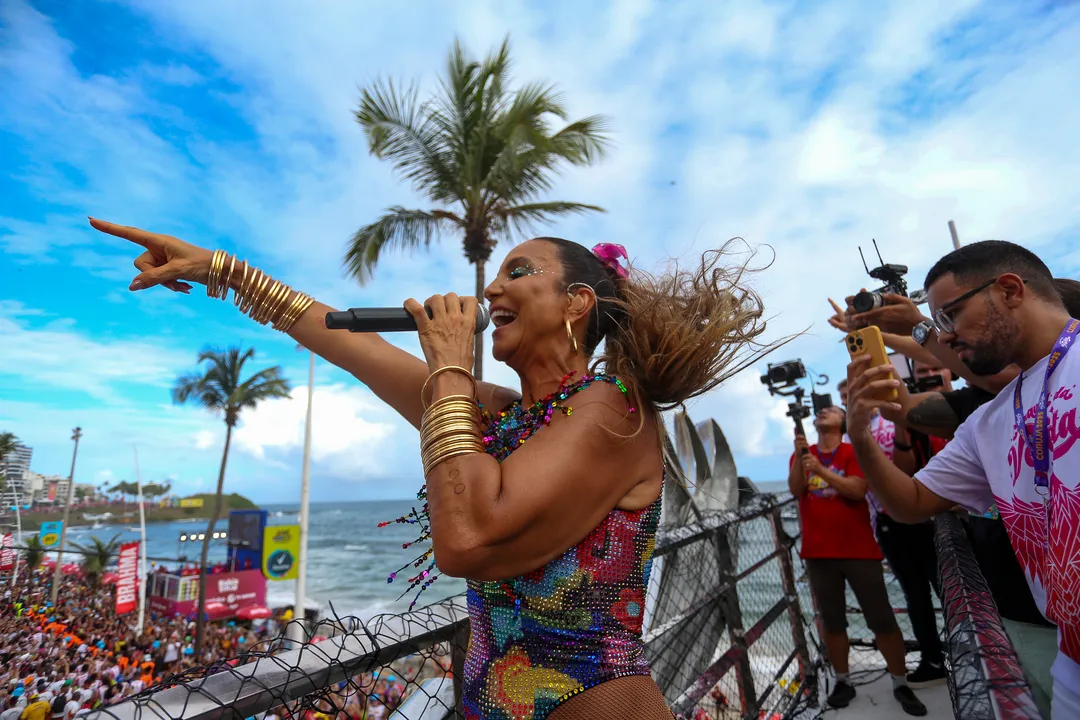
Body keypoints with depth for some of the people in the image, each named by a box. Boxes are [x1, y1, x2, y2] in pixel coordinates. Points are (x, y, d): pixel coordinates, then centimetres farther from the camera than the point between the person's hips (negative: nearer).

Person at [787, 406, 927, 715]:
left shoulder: (855, 452, -2)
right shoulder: (802, 454, 6)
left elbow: (857, 490, -16)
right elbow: (795, 489, -8)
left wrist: (821, 469, -26)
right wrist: (799, 453, -20)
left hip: (859, 549, -2)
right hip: (818, 551, 2)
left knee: (882, 619, 5)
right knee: (831, 620, 10)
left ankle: (901, 685, 23)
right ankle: (843, 682, 24)